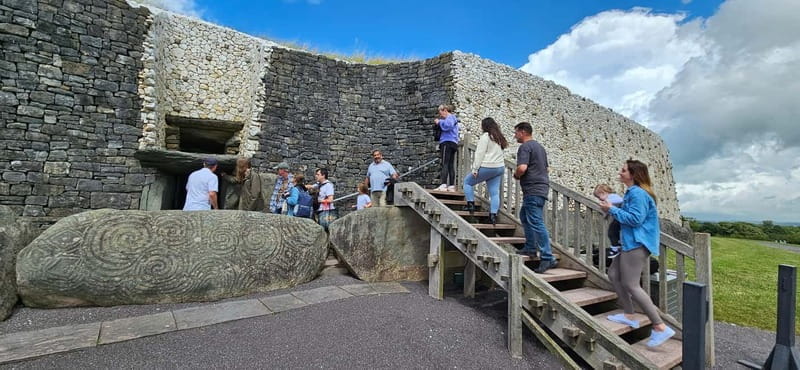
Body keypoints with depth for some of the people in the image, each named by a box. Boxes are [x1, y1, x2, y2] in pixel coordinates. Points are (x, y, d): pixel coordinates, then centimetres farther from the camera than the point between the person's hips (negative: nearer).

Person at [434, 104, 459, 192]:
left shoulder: (450, 117, 0)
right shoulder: (453, 118, 29)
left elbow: (448, 125, -23)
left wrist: (439, 122, -9)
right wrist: (439, 124, 13)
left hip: (447, 143, -10)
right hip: (453, 144, 10)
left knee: (445, 164, -16)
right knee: (451, 165, 5)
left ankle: (443, 185, -23)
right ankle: (451, 186, 3)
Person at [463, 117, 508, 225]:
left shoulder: (485, 136, -9)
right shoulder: (499, 138, 16)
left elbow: (480, 153, -13)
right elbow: (501, 154, 16)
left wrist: (475, 169, -12)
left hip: (487, 167, -8)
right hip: (500, 167, 8)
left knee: (468, 181, 11)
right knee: (495, 192, 6)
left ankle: (470, 204, 8)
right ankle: (493, 214, 1)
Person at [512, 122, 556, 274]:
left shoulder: (525, 147, -11)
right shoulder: (539, 146, 20)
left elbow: (522, 167, -24)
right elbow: (546, 168, 27)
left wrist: (516, 175, -5)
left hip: (533, 190, -11)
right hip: (542, 186, 11)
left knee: (536, 223, -10)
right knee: (524, 216, 22)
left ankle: (548, 258, -9)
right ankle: (530, 247, 27)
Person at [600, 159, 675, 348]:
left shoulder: (638, 193, -17)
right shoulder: (632, 192, 16)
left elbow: (635, 219, -22)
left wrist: (612, 209, -14)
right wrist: (612, 208, 10)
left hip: (637, 244, -11)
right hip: (631, 243, 11)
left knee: (630, 285, -10)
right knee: (614, 274, 15)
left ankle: (661, 327, -3)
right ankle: (629, 315, 21)